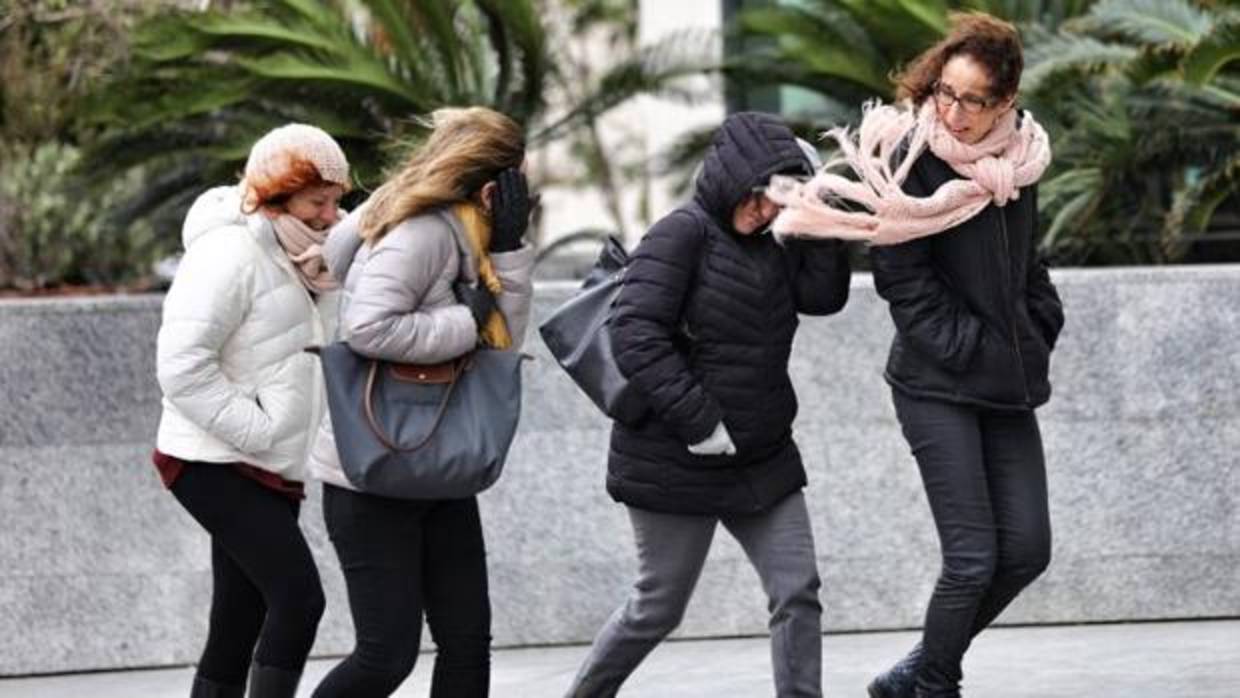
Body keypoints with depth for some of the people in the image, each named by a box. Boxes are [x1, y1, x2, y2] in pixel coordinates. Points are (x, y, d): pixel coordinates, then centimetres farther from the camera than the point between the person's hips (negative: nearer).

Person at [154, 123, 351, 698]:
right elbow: (182, 365, -22)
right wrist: (256, 429, -21)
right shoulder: (230, 253, -15)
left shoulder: (288, 256, 15)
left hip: (268, 473, 9)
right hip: (216, 465, -9)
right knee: (298, 597, -19)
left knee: (238, 631, 8)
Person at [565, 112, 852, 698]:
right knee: (659, 606, 4)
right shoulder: (683, 234, -14)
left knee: (798, 592, -1)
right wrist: (699, 420, -23)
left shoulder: (770, 247, 10)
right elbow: (634, 336, -22)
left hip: (763, 459, 7)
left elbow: (824, 295, -2)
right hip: (677, 466, -7)